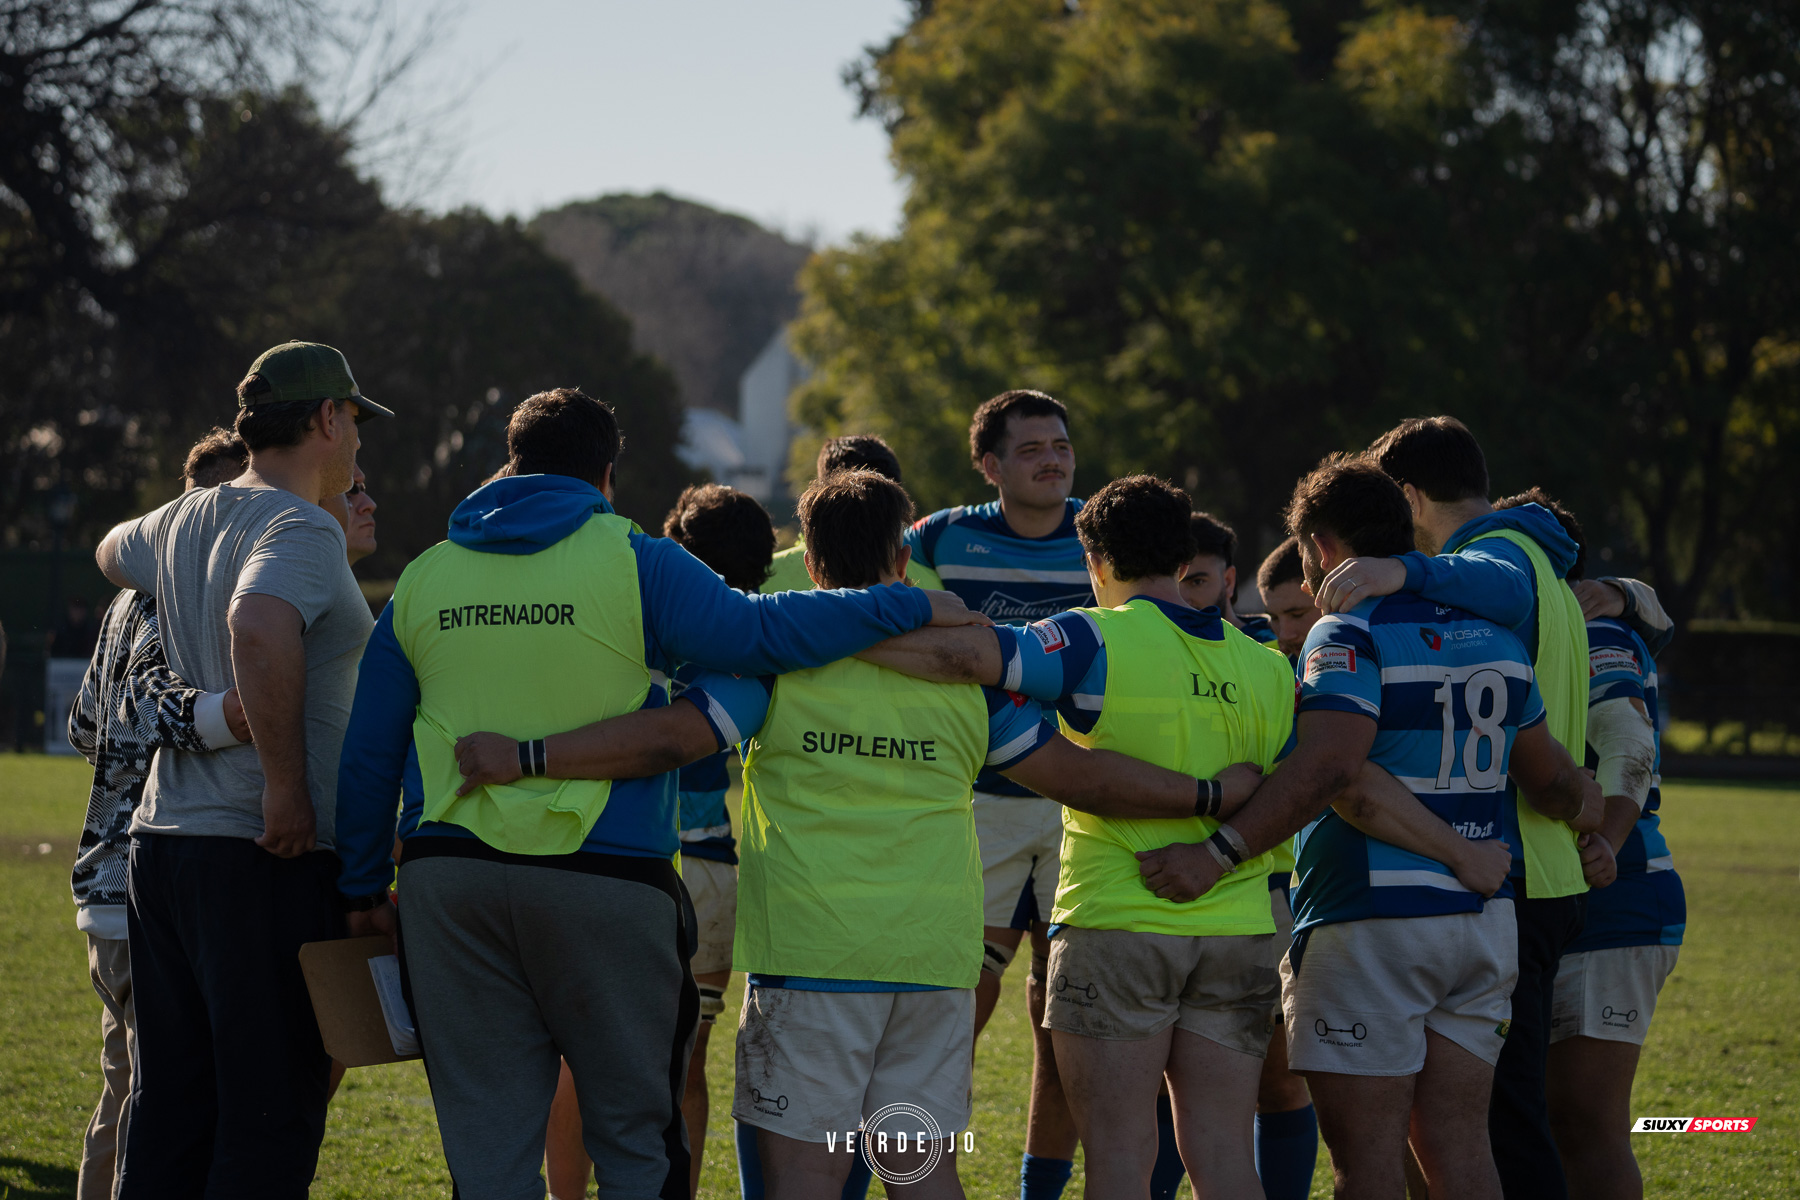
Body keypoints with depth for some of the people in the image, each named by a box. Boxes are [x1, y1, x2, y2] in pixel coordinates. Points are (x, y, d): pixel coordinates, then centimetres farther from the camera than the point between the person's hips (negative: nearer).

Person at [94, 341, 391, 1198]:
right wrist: (286, 783, -25)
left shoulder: (184, 522, 12)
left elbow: (113, 555, 36)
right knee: (271, 1123, -5)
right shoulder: (303, 531, -13)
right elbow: (259, 629, -34)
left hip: (162, 838, 8)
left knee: (168, 1107, 11)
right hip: (270, 860, -8)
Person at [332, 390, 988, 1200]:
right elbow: (756, 632, -11)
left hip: (450, 878, 3)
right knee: (635, 1135, 8)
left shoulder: (423, 578, 11)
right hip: (604, 877, -3)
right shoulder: (632, 562, -2)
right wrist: (913, 609, -4)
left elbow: (368, 752, 12)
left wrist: (363, 886, 20)